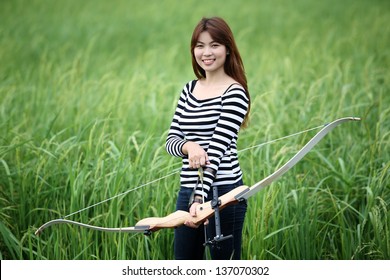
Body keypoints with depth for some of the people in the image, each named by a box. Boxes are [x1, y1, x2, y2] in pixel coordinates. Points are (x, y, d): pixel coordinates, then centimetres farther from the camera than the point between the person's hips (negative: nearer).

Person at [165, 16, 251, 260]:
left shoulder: (234, 93, -8)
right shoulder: (189, 90, 12)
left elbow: (217, 149, -18)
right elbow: (171, 139, 7)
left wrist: (200, 198, -27)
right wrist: (189, 146, -17)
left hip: (222, 191, -7)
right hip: (187, 189, 7)